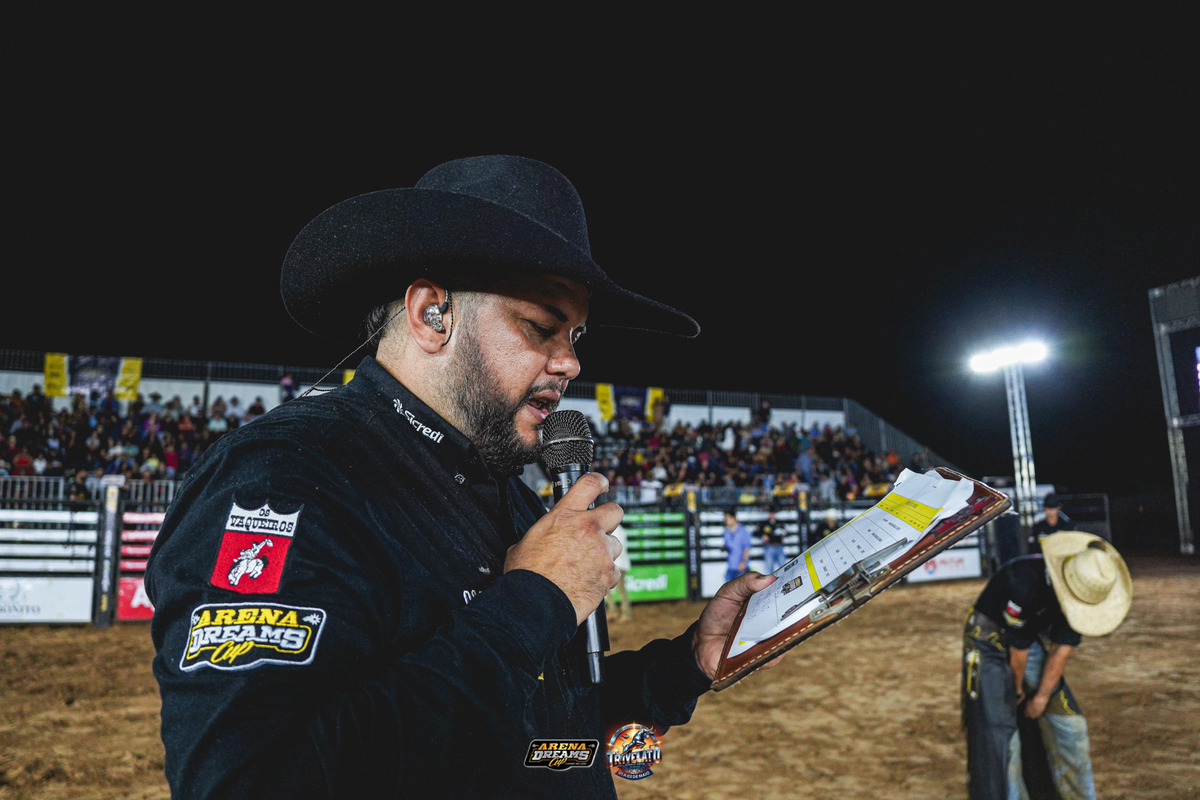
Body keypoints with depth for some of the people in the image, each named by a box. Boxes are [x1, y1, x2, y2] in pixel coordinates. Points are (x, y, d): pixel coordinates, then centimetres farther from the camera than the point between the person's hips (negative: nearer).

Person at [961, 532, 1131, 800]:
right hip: (991, 644, -6)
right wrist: (1018, 690, -6)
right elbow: (1017, 647, -21)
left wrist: (1041, 697, -4)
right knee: (999, 734, -11)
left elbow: (1062, 647, -8)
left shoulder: (1082, 588, -15)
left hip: (1034, 641, 6)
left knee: (1069, 722, 8)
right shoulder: (1024, 583, -35)